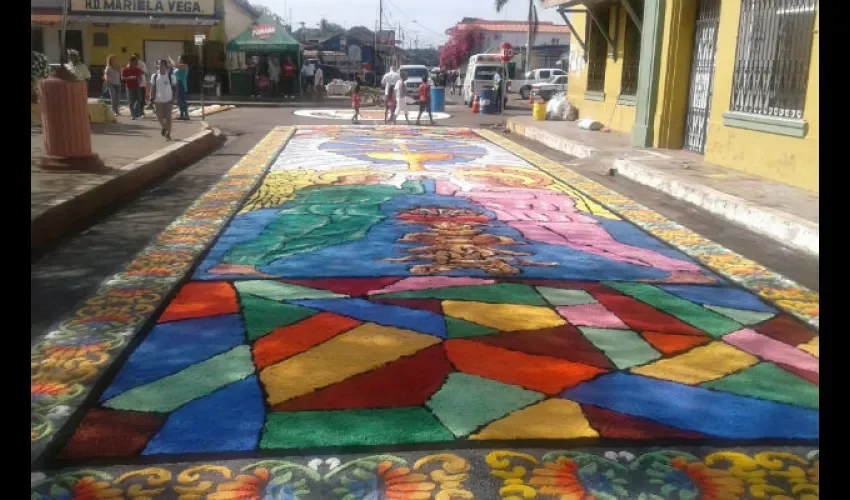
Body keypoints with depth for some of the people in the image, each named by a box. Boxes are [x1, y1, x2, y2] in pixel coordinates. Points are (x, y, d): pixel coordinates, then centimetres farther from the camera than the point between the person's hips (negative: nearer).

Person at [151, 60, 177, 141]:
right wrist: (152, 98, -2)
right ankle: (164, 127, 33)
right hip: (158, 100, 2)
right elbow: (153, 88, 7)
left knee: (168, 117, -1)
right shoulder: (154, 76, 2)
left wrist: (173, 98, -7)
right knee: (159, 117, 3)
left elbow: (175, 88, 1)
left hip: (168, 100, -2)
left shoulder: (171, 77, -3)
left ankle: (168, 134, 8)